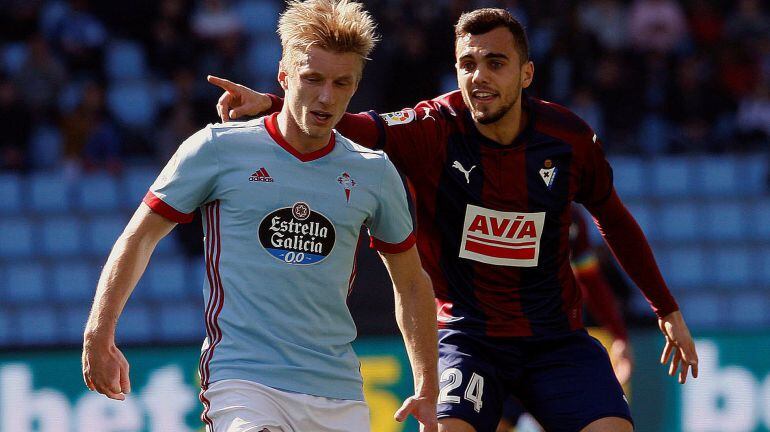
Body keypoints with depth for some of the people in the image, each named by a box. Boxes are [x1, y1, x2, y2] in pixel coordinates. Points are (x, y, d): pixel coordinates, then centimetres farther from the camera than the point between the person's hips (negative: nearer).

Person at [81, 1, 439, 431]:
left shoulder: (374, 173, 9)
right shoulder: (218, 149, 0)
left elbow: (411, 284, 20)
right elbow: (140, 237, 8)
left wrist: (428, 392, 17)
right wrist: (99, 335, 0)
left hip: (340, 395, 4)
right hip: (241, 377, -4)